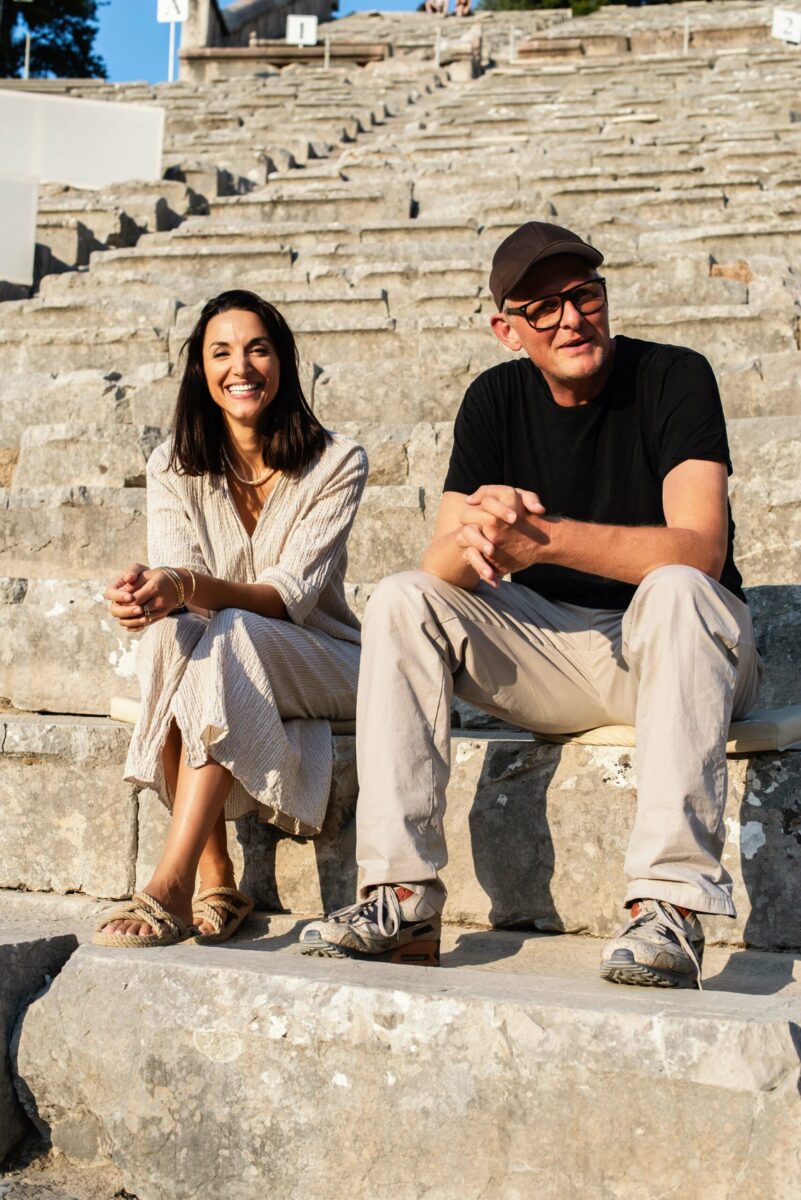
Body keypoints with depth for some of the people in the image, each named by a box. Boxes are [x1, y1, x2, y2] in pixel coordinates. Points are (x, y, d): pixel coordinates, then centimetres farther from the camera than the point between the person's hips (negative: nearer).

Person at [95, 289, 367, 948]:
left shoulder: (337, 462, -9)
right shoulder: (175, 466, 1)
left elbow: (292, 594, -20)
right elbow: (175, 581, -12)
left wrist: (191, 586, -39)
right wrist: (149, 591, -38)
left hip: (320, 661, -2)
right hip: (222, 663, 3)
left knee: (228, 636, -35)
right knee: (169, 634, -32)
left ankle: (170, 885, -40)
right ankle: (216, 879, -28)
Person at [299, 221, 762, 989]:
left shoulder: (673, 378, -11)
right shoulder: (497, 399, 1)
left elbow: (699, 550, -26)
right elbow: (440, 566, -7)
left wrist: (543, 537, -35)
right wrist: (475, 537, -32)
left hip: (667, 647, -4)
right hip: (554, 652, 4)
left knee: (675, 590, -36)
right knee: (399, 602, -14)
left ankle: (671, 905, -41)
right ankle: (402, 898, -20)